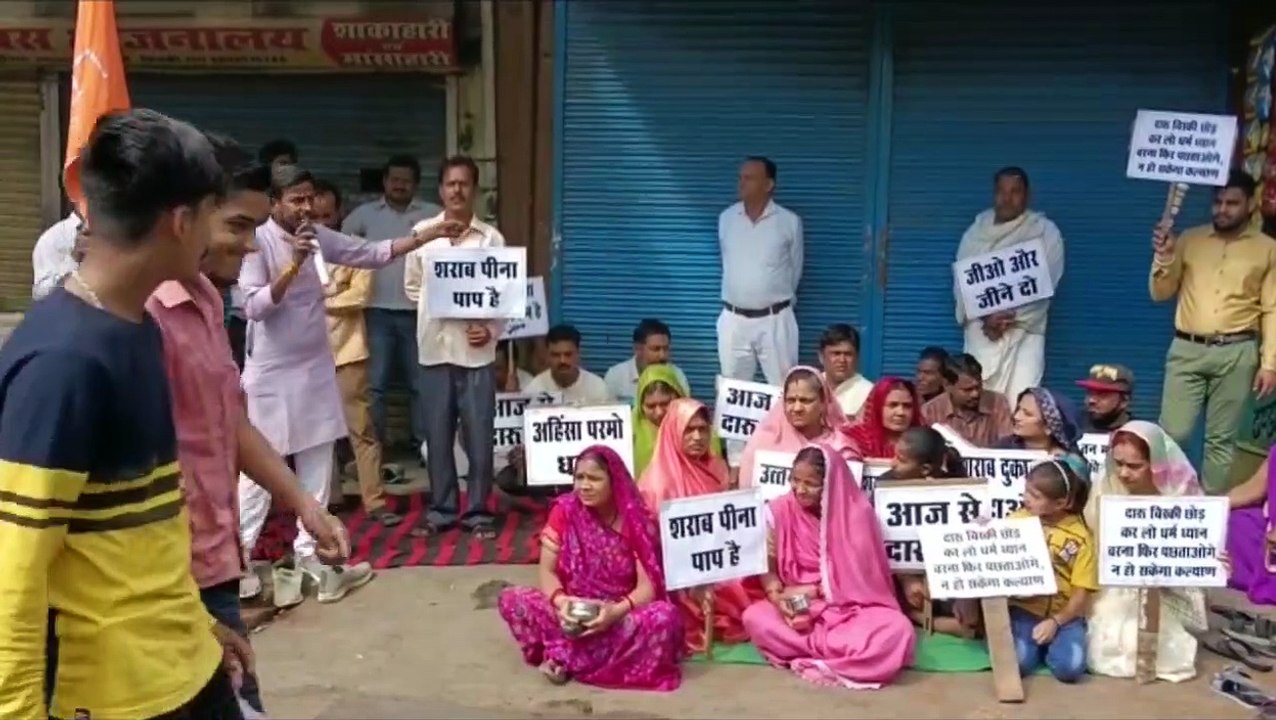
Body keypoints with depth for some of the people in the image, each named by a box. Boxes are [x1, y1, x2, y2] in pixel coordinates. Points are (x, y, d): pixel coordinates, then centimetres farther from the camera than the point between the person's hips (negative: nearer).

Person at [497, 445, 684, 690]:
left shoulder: (637, 521, -10)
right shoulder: (564, 510, -5)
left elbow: (648, 586, -14)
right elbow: (547, 571, -5)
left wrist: (617, 611, -33)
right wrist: (560, 601, -27)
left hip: (621, 616, -1)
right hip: (573, 611, 1)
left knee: (665, 617, -34)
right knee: (511, 599, -22)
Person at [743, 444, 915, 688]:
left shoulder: (856, 513, -10)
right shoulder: (779, 511, -5)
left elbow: (857, 578, -8)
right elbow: (767, 568, -1)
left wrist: (807, 591, -12)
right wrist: (778, 599, -22)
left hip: (851, 607, -1)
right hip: (799, 609, 2)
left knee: (897, 629, -31)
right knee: (755, 617, -30)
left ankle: (808, 654, -25)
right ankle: (850, 656, -26)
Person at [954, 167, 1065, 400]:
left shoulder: (1045, 231, 6)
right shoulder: (977, 229, 13)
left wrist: (1010, 318, -13)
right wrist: (984, 316, -10)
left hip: (1022, 330, -2)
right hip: (981, 328, 2)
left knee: (1020, 399, -13)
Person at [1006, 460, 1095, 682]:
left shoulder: (1080, 536, -3)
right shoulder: (1017, 520, 1)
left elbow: (1082, 594, -4)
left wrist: (1055, 621, -18)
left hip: (1063, 615, 0)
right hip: (1023, 610, 0)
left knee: (1070, 668, -26)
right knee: (1016, 662, -27)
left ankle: (1049, 644, 7)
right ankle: (1035, 645, 8)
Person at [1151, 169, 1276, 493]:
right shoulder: (1189, 239, 7)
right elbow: (1160, 294, 7)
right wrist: (1163, 256, -10)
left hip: (1236, 354, 0)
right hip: (1186, 350, 1)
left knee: (1221, 439, 6)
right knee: (1173, 433, -4)